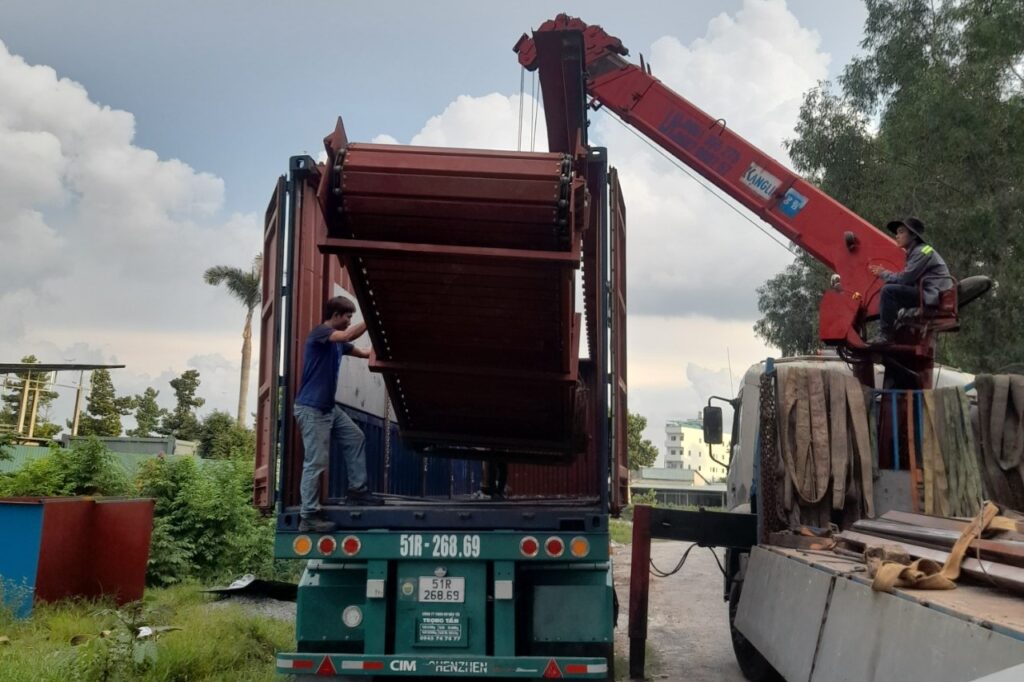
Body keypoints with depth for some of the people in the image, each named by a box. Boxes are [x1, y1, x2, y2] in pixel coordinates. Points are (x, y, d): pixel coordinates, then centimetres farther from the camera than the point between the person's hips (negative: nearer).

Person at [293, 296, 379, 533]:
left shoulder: (338, 342, 15)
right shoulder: (319, 332, -12)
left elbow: (365, 352, 23)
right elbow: (347, 336, -30)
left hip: (329, 407, 10)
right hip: (311, 408, -10)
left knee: (355, 439, 14)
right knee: (316, 463, -8)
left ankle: (357, 490, 22)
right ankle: (308, 516, -3)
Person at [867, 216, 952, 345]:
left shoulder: (922, 252, -11)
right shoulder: (914, 252, 20)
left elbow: (905, 279, -17)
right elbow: (907, 280, 13)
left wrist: (883, 274, -2)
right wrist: (883, 272, 2)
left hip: (933, 297, -11)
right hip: (925, 294, 11)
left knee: (888, 290, -20)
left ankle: (885, 334, -19)